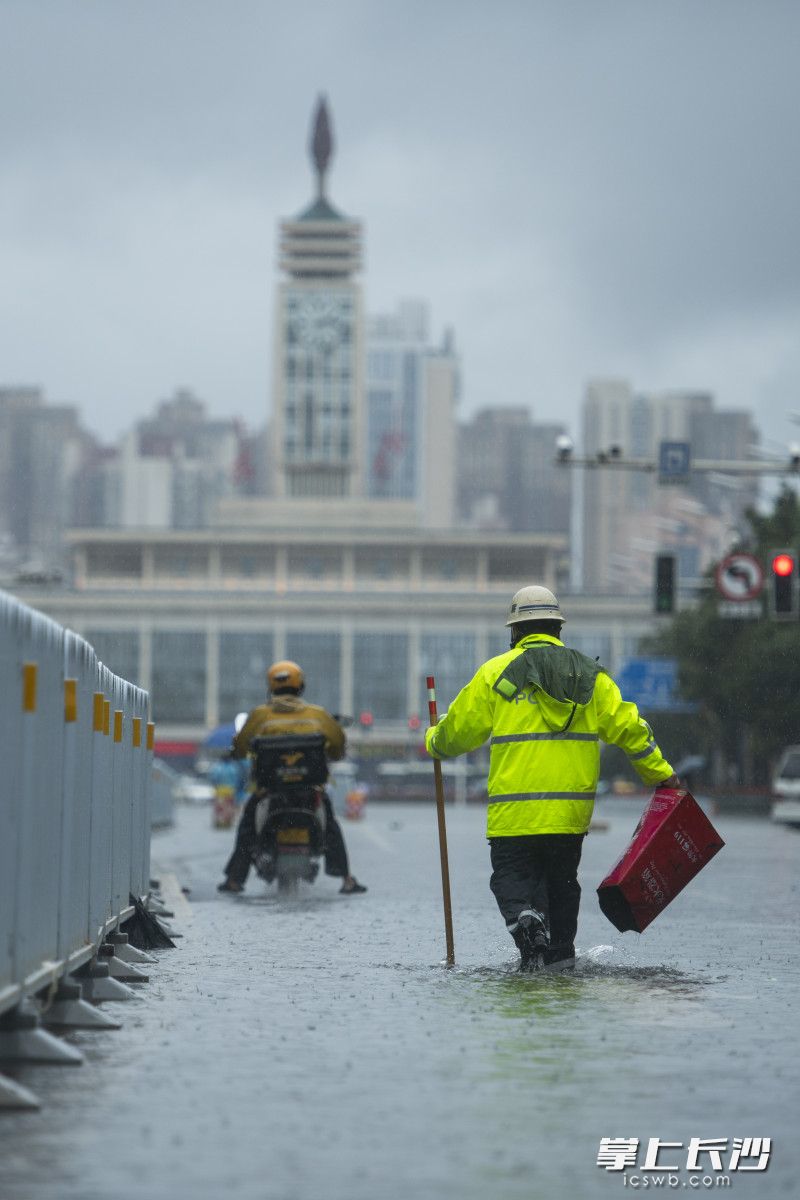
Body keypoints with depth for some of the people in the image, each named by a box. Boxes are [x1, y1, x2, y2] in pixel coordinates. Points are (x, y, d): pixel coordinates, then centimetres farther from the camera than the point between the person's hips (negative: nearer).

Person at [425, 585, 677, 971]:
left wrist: (435, 743, 29)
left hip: (514, 809, -3)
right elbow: (626, 727, 5)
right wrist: (660, 773, 13)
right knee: (561, 878, 19)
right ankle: (559, 951, 21)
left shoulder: (496, 672, 0)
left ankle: (524, 918, -24)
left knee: (512, 876, 4)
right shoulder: (588, 674, 9)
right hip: (572, 807, 3)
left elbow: (459, 729, 6)